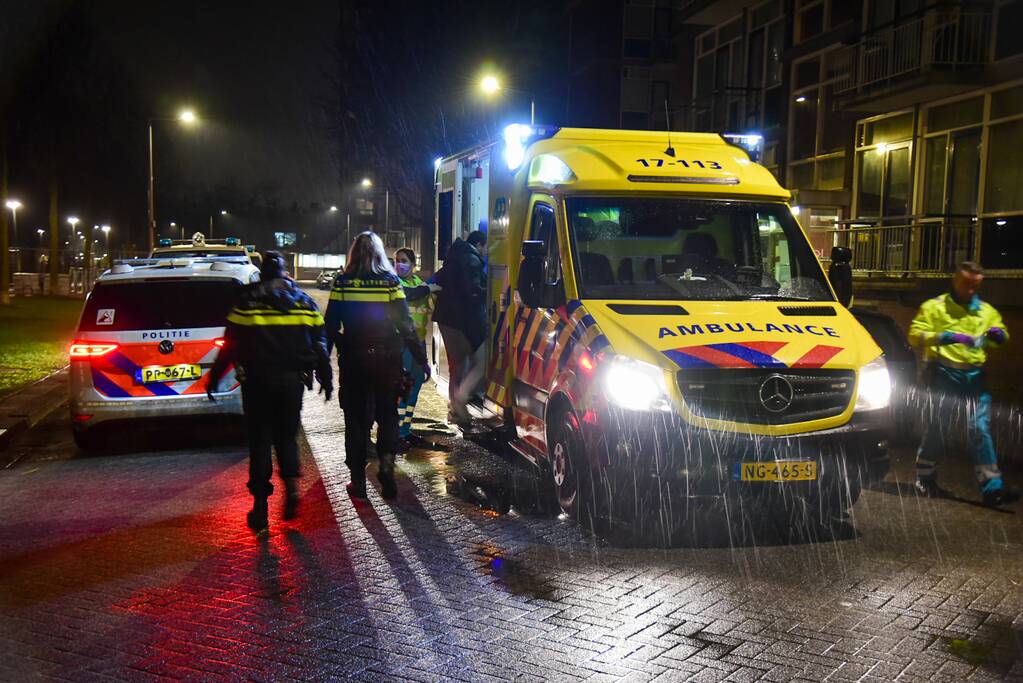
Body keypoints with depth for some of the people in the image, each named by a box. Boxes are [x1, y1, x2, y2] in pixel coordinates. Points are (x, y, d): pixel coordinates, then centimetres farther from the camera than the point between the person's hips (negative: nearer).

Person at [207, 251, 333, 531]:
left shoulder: (247, 302, -2)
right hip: (292, 380, 2)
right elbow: (319, 344, 7)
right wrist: (325, 377, 15)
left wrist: (214, 377, 5)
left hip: (257, 381, -2)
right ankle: (291, 481, -7)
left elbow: (230, 345, -3)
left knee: (260, 440, 6)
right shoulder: (303, 301, 6)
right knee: (286, 435, 18)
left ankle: (260, 505, 4)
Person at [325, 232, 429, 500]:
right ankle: (386, 459, -7)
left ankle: (358, 479, 12)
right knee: (387, 413, 16)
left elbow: (331, 326, -4)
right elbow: (406, 326, -6)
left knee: (355, 417, 11)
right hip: (386, 359, 0)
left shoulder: (343, 283, -3)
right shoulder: (391, 282, -5)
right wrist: (421, 359, 0)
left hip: (353, 360, 0)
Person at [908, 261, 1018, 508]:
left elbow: (999, 338, 23)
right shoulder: (934, 307, 2)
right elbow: (915, 335, -8)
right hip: (945, 373, -4)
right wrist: (946, 337, -21)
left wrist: (998, 335, -2)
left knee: (981, 428, -3)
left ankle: (992, 488, -6)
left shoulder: (986, 311, 17)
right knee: (939, 426, 1)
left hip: (974, 375, 4)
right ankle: (925, 477, 18)